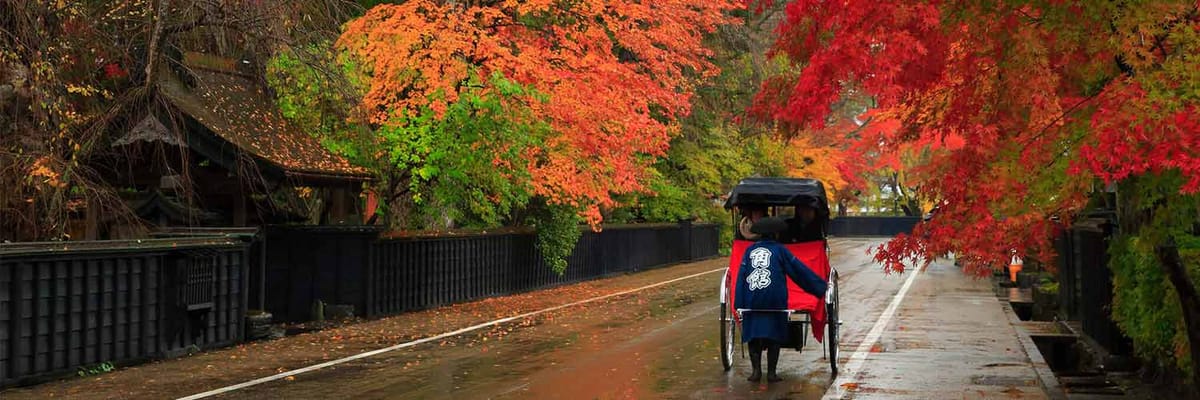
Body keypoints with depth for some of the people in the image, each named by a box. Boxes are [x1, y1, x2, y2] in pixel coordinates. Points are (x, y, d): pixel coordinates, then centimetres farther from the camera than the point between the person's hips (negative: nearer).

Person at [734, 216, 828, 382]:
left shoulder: (749, 250, 12)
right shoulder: (780, 250, 5)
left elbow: (741, 276, 8)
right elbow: (800, 270, 7)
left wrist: (739, 303, 9)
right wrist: (821, 287, 14)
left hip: (751, 300, 2)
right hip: (774, 300, -2)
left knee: (753, 334, 11)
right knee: (774, 334, 7)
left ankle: (756, 371, 1)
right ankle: (771, 373, 5)